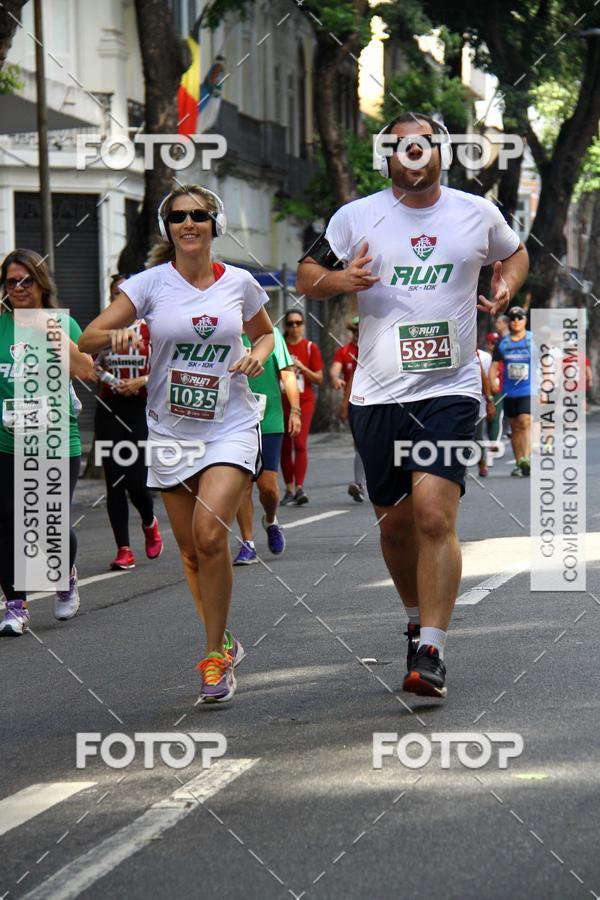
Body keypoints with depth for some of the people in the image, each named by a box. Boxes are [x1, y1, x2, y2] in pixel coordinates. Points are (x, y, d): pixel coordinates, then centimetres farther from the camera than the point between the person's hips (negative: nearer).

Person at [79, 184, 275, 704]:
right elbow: (87, 340, -6)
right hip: (170, 434, 2)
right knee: (191, 551, 7)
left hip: (231, 429, -2)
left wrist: (257, 356, -2)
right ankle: (224, 644, 28)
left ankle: (215, 656, -8)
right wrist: (117, 335, -27)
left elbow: (266, 333, 20)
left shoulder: (239, 283, 1)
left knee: (210, 535, -20)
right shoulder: (151, 284, -2)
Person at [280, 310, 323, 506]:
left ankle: (299, 488, -21)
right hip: (282, 402, 2)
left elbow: (319, 379, 1)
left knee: (300, 444, -15)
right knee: (285, 447, 5)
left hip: (304, 402, -2)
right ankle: (289, 489, 12)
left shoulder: (310, 347, 3)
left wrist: (302, 368, -12)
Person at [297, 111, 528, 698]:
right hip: (377, 395, 2)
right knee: (395, 522, 10)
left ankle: (430, 651, -15)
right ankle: (418, 617, 36)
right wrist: (340, 280, -12)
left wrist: (506, 286, 3)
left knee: (434, 516, -17)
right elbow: (306, 276, 10)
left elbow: (514, 253, 25)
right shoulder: (356, 217, 3)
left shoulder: (476, 213, 5)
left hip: (450, 390, -2)